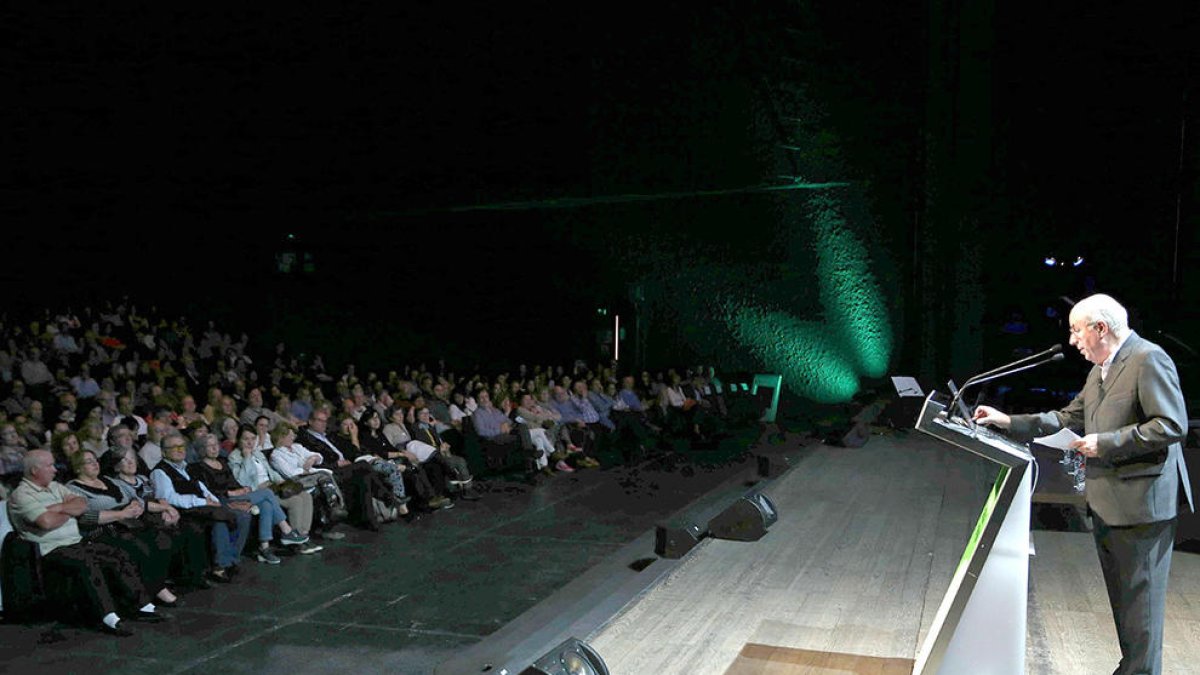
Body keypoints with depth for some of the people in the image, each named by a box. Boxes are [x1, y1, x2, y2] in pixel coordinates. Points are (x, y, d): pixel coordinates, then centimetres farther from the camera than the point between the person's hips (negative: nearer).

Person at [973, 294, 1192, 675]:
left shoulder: (1149, 360, -15)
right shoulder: (1100, 371, 14)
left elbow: (1173, 426, -21)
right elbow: (1069, 419, 17)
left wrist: (1105, 443, -20)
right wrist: (1008, 422, 10)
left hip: (1141, 501, -10)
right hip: (1106, 501, 10)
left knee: (1139, 596, -1)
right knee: (1121, 596, 18)